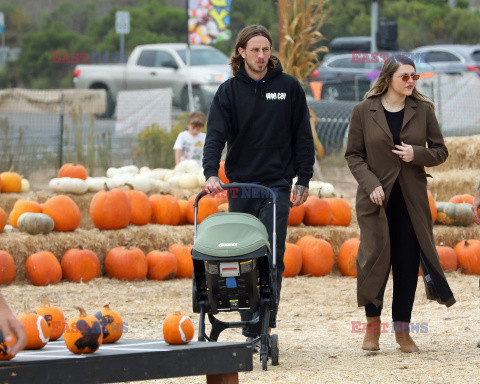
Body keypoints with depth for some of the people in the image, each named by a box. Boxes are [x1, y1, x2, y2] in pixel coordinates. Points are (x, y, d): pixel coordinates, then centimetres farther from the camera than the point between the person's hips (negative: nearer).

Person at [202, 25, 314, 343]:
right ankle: (251, 328, 11)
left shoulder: (289, 87, 3)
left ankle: (266, 326, -12)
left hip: (277, 185, -2)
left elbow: (303, 137, 8)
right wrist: (211, 173, -23)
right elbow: (216, 135, -7)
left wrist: (304, 180, 3)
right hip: (239, 185, 2)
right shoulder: (230, 91, 3)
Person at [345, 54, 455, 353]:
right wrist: (370, 184, -12)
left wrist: (417, 154, -12)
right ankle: (373, 324, 12)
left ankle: (402, 329, 13)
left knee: (408, 263, 2)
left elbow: (440, 151, 7)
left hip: (412, 199, 2)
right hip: (376, 197, -2)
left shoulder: (423, 110, 5)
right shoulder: (364, 112, 0)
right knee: (375, 256, -6)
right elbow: (354, 155, 3)